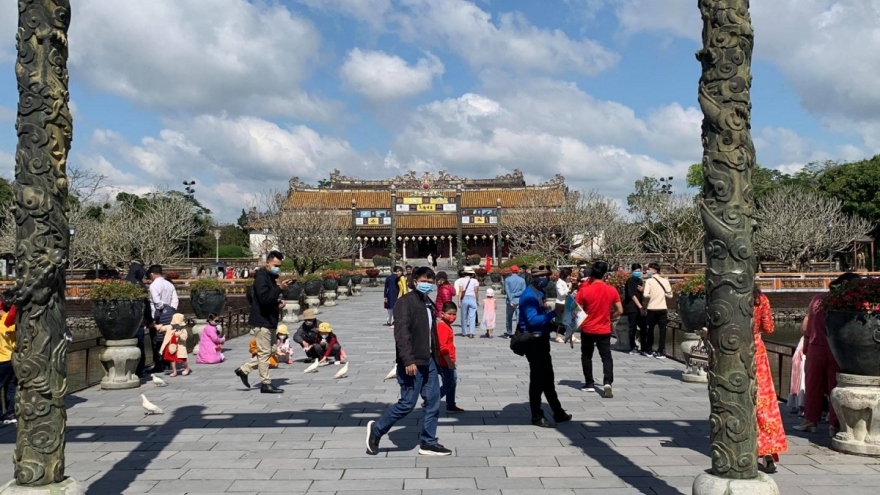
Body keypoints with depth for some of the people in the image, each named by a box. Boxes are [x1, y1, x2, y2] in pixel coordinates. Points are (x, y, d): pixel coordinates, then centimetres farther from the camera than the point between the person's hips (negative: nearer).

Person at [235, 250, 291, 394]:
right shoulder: (261, 278, -14)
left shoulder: (270, 278, 17)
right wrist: (280, 288, -30)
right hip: (262, 321, -10)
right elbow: (264, 298, -28)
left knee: (265, 352, 14)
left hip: (269, 321, 10)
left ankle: (244, 370, 23)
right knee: (264, 352, -4)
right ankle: (266, 384, 3)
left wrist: (278, 305, 8)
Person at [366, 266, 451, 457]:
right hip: (412, 363, -9)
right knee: (407, 403, -4)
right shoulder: (405, 302, -12)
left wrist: (436, 357, 18)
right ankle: (376, 429, 15)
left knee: (433, 402, 8)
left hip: (428, 361, 9)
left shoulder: (430, 304, 15)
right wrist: (408, 360, -26)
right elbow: (402, 333, -20)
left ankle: (428, 443, 17)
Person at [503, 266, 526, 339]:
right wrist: (516, 294, -3)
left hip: (510, 301, 0)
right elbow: (523, 291, -3)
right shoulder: (522, 280, 3)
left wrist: (511, 300, -10)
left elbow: (507, 291, -9)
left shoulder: (507, 279, -1)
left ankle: (509, 333, 24)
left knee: (509, 317, 14)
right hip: (519, 301, 0)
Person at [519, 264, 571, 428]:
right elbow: (532, 320, -26)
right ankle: (537, 417, 10)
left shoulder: (538, 293, 13)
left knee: (548, 379, 18)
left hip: (541, 340, 10)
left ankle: (558, 413, 28)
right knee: (538, 380, -1)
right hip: (534, 342, -10)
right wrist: (553, 313, -29)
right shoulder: (529, 295, -18)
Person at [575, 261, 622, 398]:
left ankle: (589, 384, 17)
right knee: (606, 357, 6)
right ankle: (607, 382, -14)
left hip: (588, 329, -1)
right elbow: (620, 311, -2)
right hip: (604, 330, 1)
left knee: (586, 356, 15)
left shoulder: (584, 290, -11)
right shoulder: (612, 290, -5)